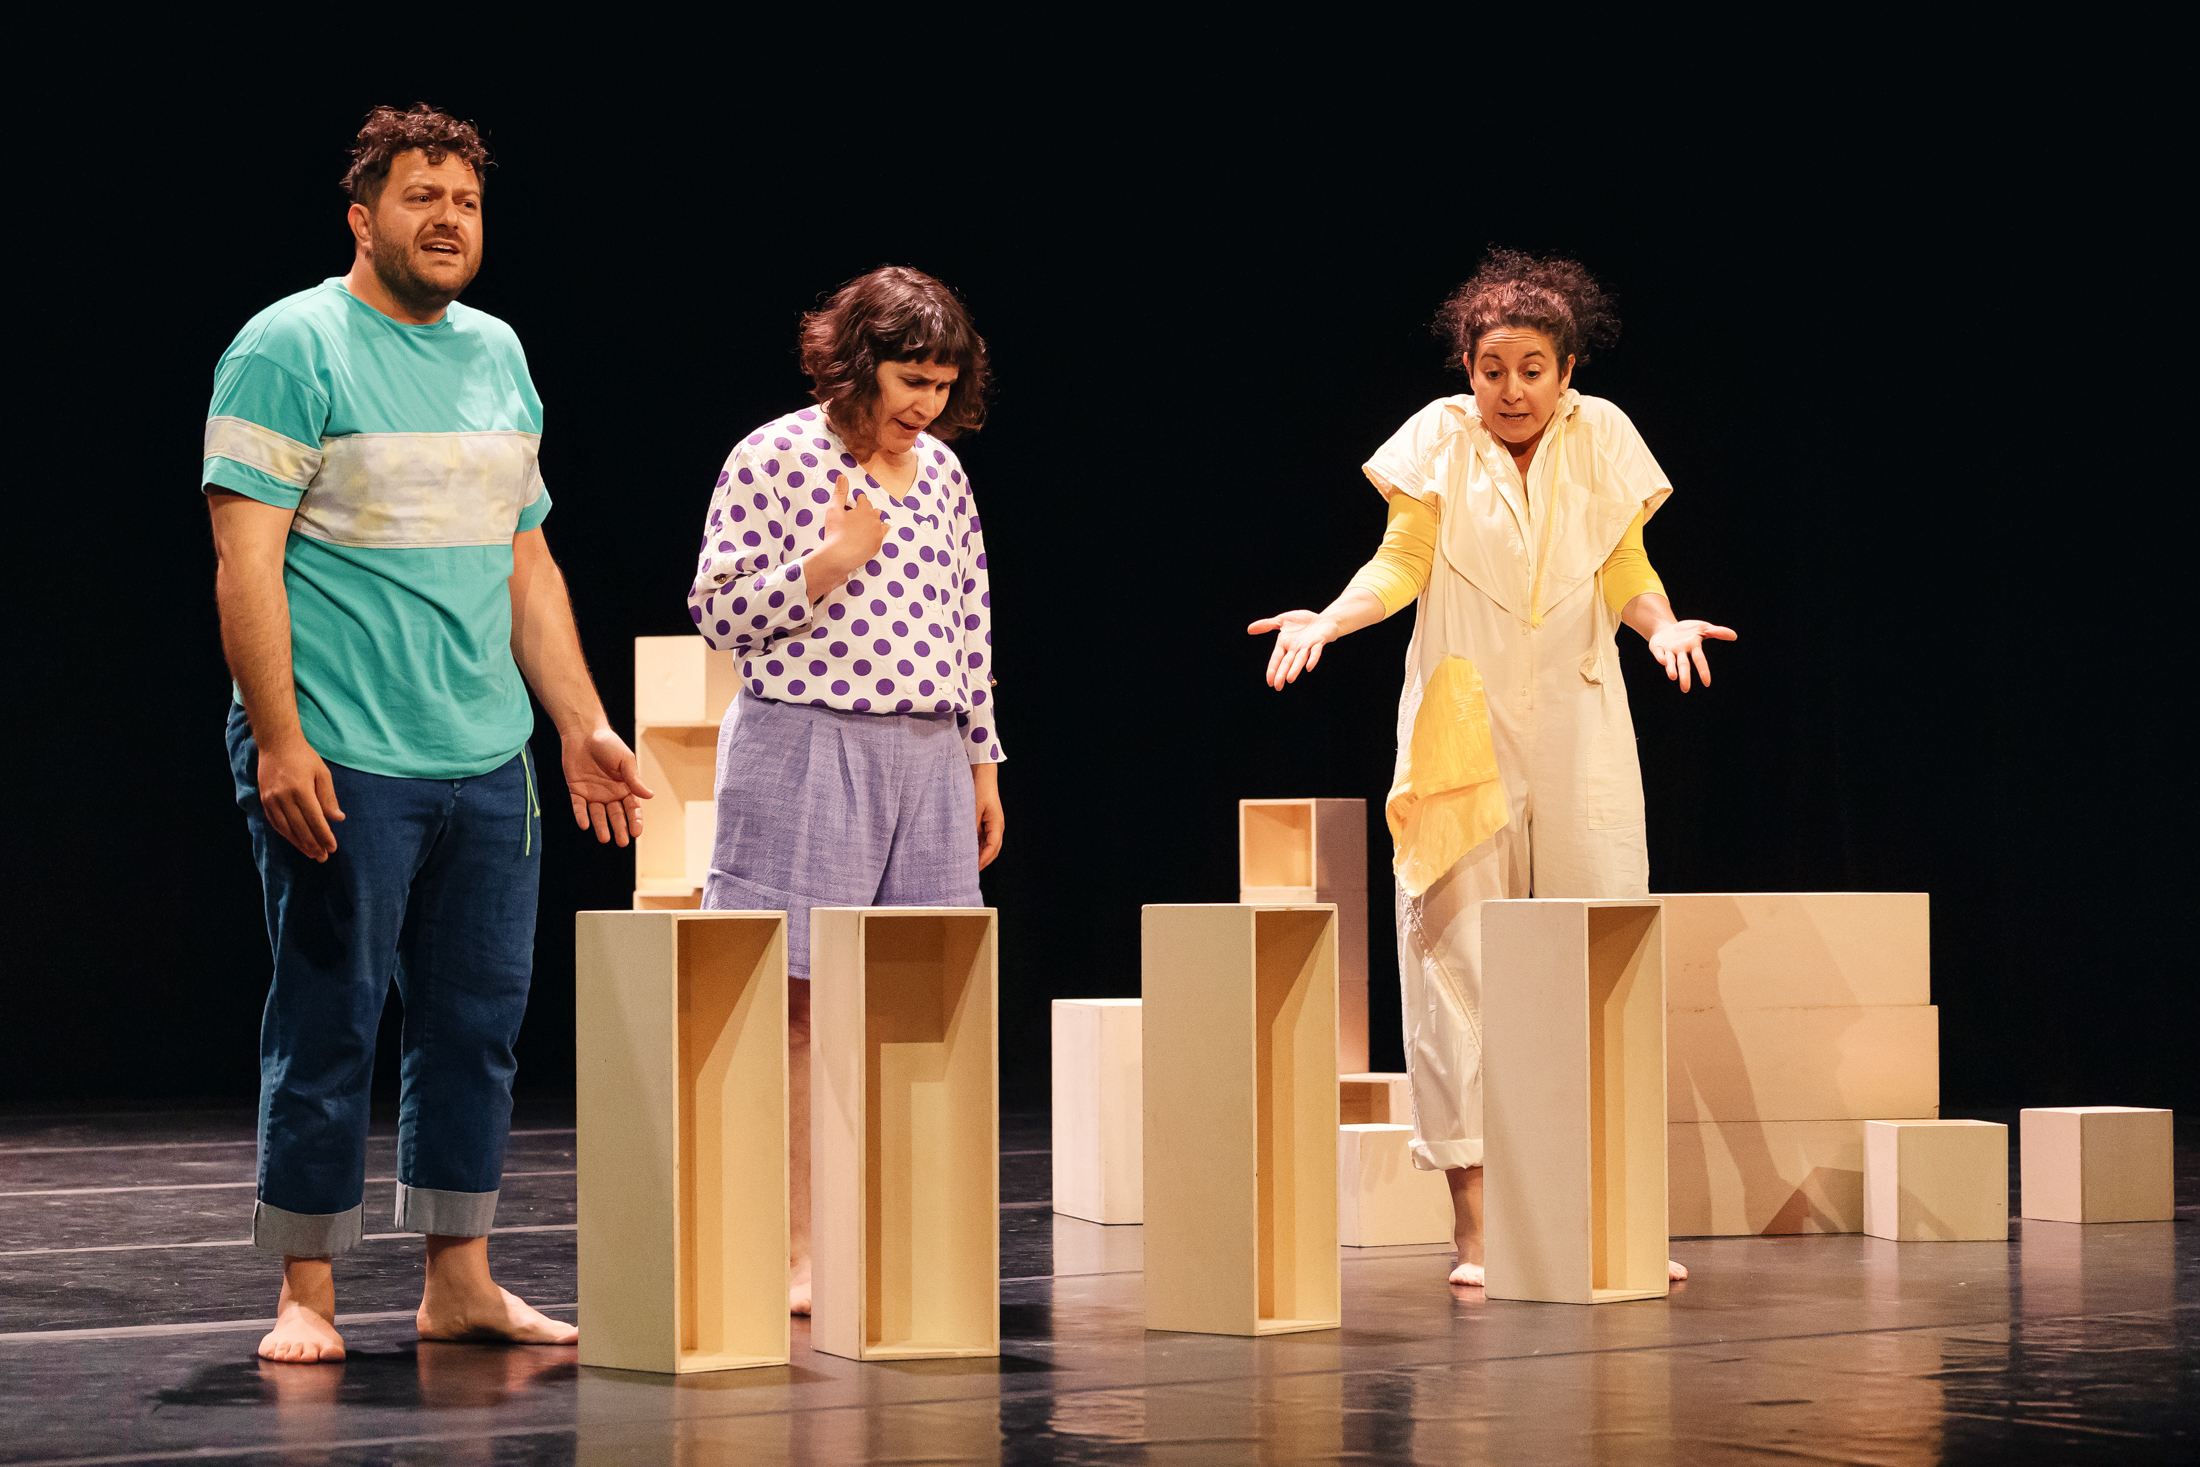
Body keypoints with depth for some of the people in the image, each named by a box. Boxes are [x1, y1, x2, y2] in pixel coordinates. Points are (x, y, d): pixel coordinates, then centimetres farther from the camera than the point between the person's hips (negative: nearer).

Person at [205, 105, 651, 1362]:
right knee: (329, 1024, -2)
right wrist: (279, 739, -19)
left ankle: (461, 1283, 16)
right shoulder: (292, 349, -6)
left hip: (489, 762, 7)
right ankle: (308, 1295, 6)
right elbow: (247, 559, -11)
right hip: (341, 763, -6)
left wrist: (586, 726, 16)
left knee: (481, 1020, 8)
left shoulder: (496, 354, 15)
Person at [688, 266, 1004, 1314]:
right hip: (807, 749, -6)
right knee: (800, 1001, -5)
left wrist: (981, 764, 18)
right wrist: (830, 564, -17)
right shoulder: (775, 458, -5)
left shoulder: (942, 471, 14)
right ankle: (792, 1256, -2)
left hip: (926, 757, 6)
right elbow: (719, 612, -6)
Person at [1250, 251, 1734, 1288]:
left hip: (1576, 726, 2)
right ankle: (1473, 1228, -2)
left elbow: (1626, 574, 5)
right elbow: (1403, 564, -1)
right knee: (1460, 955, -4)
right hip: (1462, 725, -2)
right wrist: (1326, 621, -17)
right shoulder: (1439, 437, 0)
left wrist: (1664, 624, -15)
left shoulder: (1601, 437, 5)